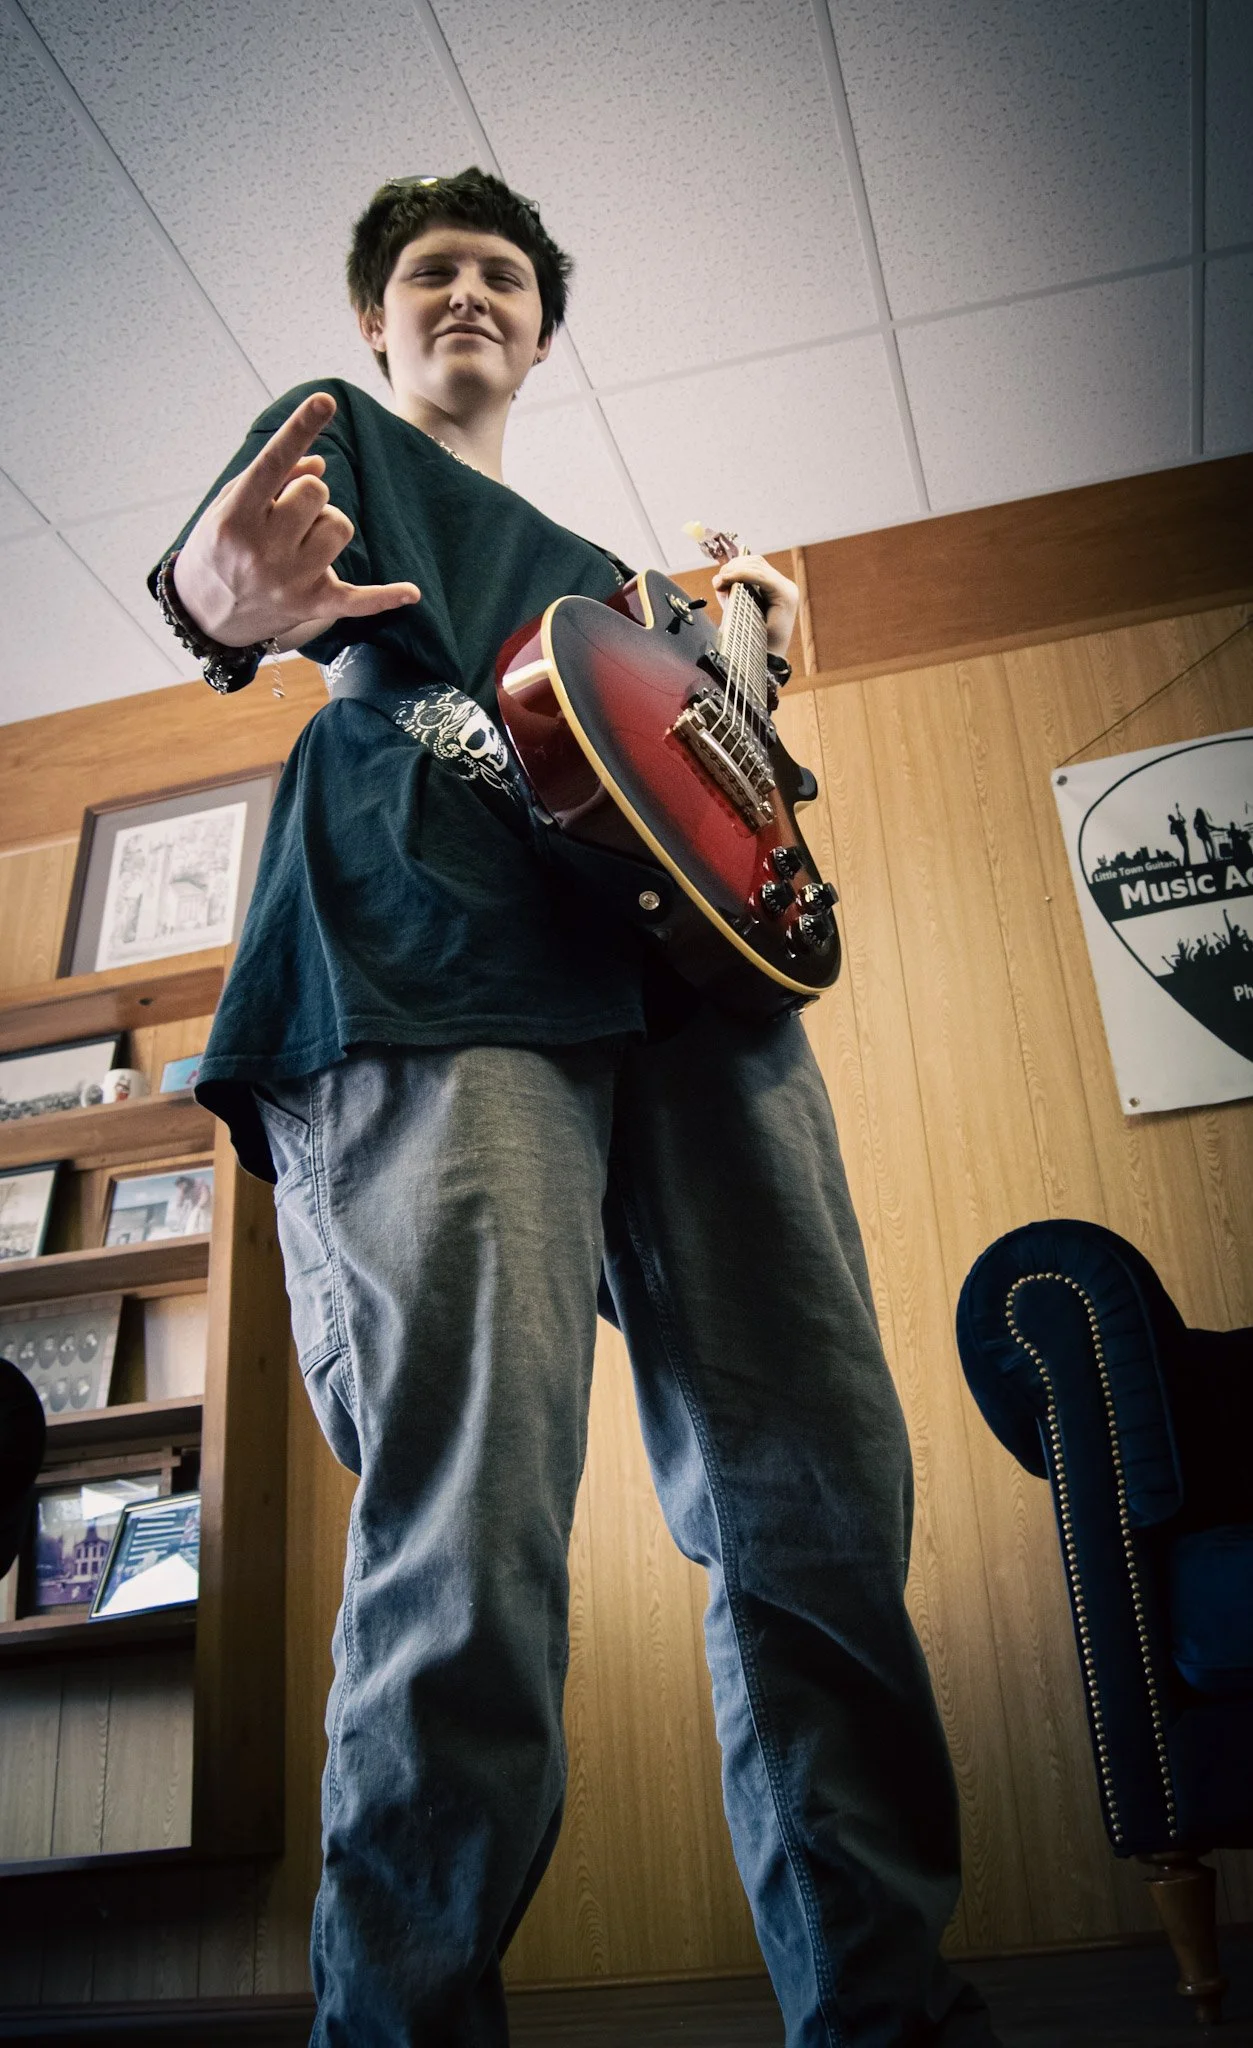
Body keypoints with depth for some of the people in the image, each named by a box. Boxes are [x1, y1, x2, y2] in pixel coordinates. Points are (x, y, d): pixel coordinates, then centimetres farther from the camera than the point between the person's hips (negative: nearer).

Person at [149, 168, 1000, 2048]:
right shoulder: (337, 435, 25)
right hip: (426, 986, -5)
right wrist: (229, 589, -26)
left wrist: (743, 644, 21)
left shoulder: (593, 573, 40)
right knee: (472, 1551, -20)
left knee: (823, 1502, -6)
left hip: (680, 980, 5)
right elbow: (203, 576, 0)